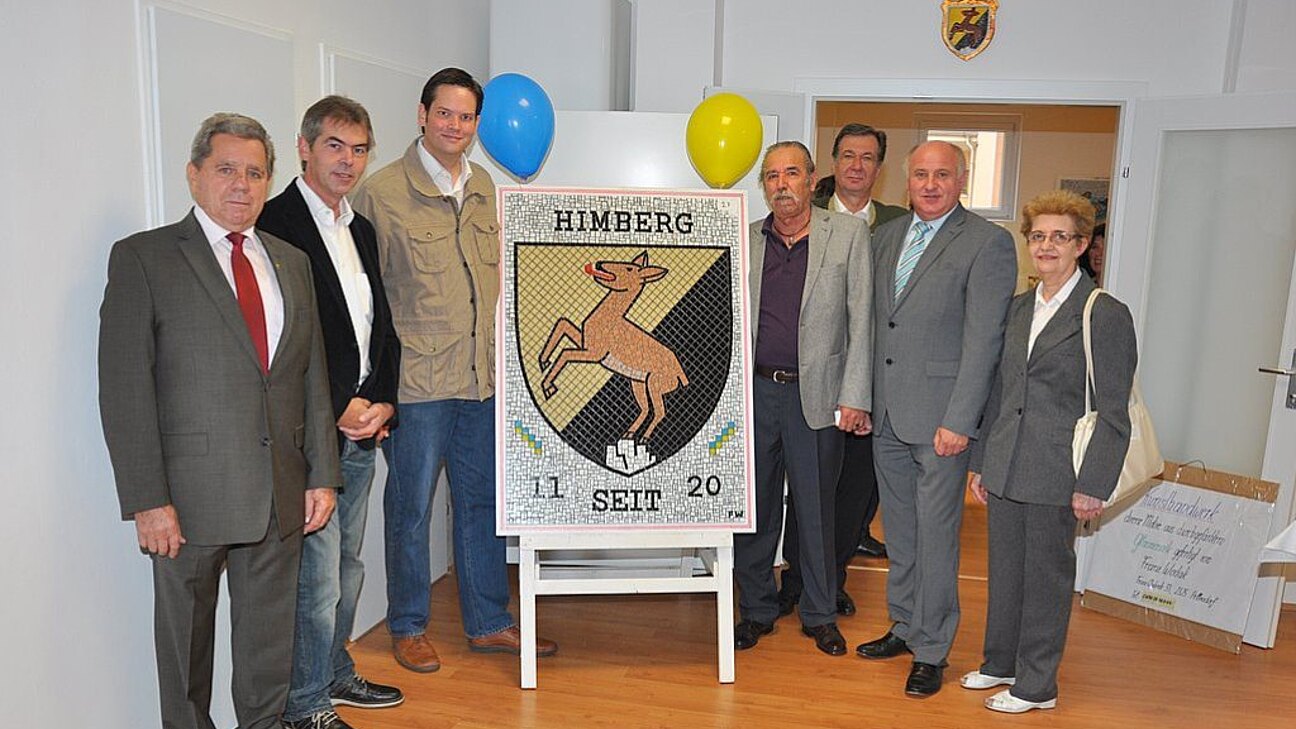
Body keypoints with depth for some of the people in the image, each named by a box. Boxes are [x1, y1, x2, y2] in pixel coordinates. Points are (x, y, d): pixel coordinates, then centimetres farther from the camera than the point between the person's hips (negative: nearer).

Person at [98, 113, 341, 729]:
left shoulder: (292, 262, 11)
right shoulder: (142, 258, -4)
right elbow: (124, 388, -9)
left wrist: (321, 475, 6)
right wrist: (147, 500, -13)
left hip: (281, 494, 4)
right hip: (191, 496, -4)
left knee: (271, 643, 16)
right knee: (186, 640, 12)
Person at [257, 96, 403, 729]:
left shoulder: (361, 230, 14)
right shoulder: (275, 225, -11)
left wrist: (382, 403, 2)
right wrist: (337, 410, -15)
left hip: (362, 429, 8)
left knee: (346, 566, 19)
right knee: (317, 578, 0)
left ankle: (336, 674, 36)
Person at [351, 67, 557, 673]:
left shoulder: (483, 187, 12)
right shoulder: (381, 192, -7)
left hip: (484, 376, 6)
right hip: (417, 379, -6)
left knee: (483, 501, 14)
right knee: (410, 507, 7)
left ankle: (488, 623, 29)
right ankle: (407, 627, 25)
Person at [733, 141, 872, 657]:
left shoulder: (849, 235, 1)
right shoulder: (744, 240, 8)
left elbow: (860, 320, -2)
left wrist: (855, 397, -7)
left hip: (816, 395, -2)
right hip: (753, 391, 2)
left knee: (816, 510, 8)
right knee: (754, 508, 10)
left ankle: (820, 615, 26)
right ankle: (757, 609, 28)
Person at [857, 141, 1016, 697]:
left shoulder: (988, 243, -8)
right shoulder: (887, 236, 12)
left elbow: (983, 339, -14)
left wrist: (959, 421, -18)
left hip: (939, 419, -6)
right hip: (887, 416, 6)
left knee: (935, 538, 3)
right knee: (898, 534, 17)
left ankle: (931, 651, 19)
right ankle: (904, 627, 34)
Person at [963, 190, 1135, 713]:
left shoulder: (1107, 316, -7)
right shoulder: (1017, 309, 11)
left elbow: (1113, 414, -9)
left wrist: (1093, 485, -13)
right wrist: (980, 461, 13)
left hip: (1054, 474, -5)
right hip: (1004, 470, 6)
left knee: (1046, 577, 7)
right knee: (1004, 571, 16)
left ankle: (1036, 685, 22)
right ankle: (1001, 663, 34)